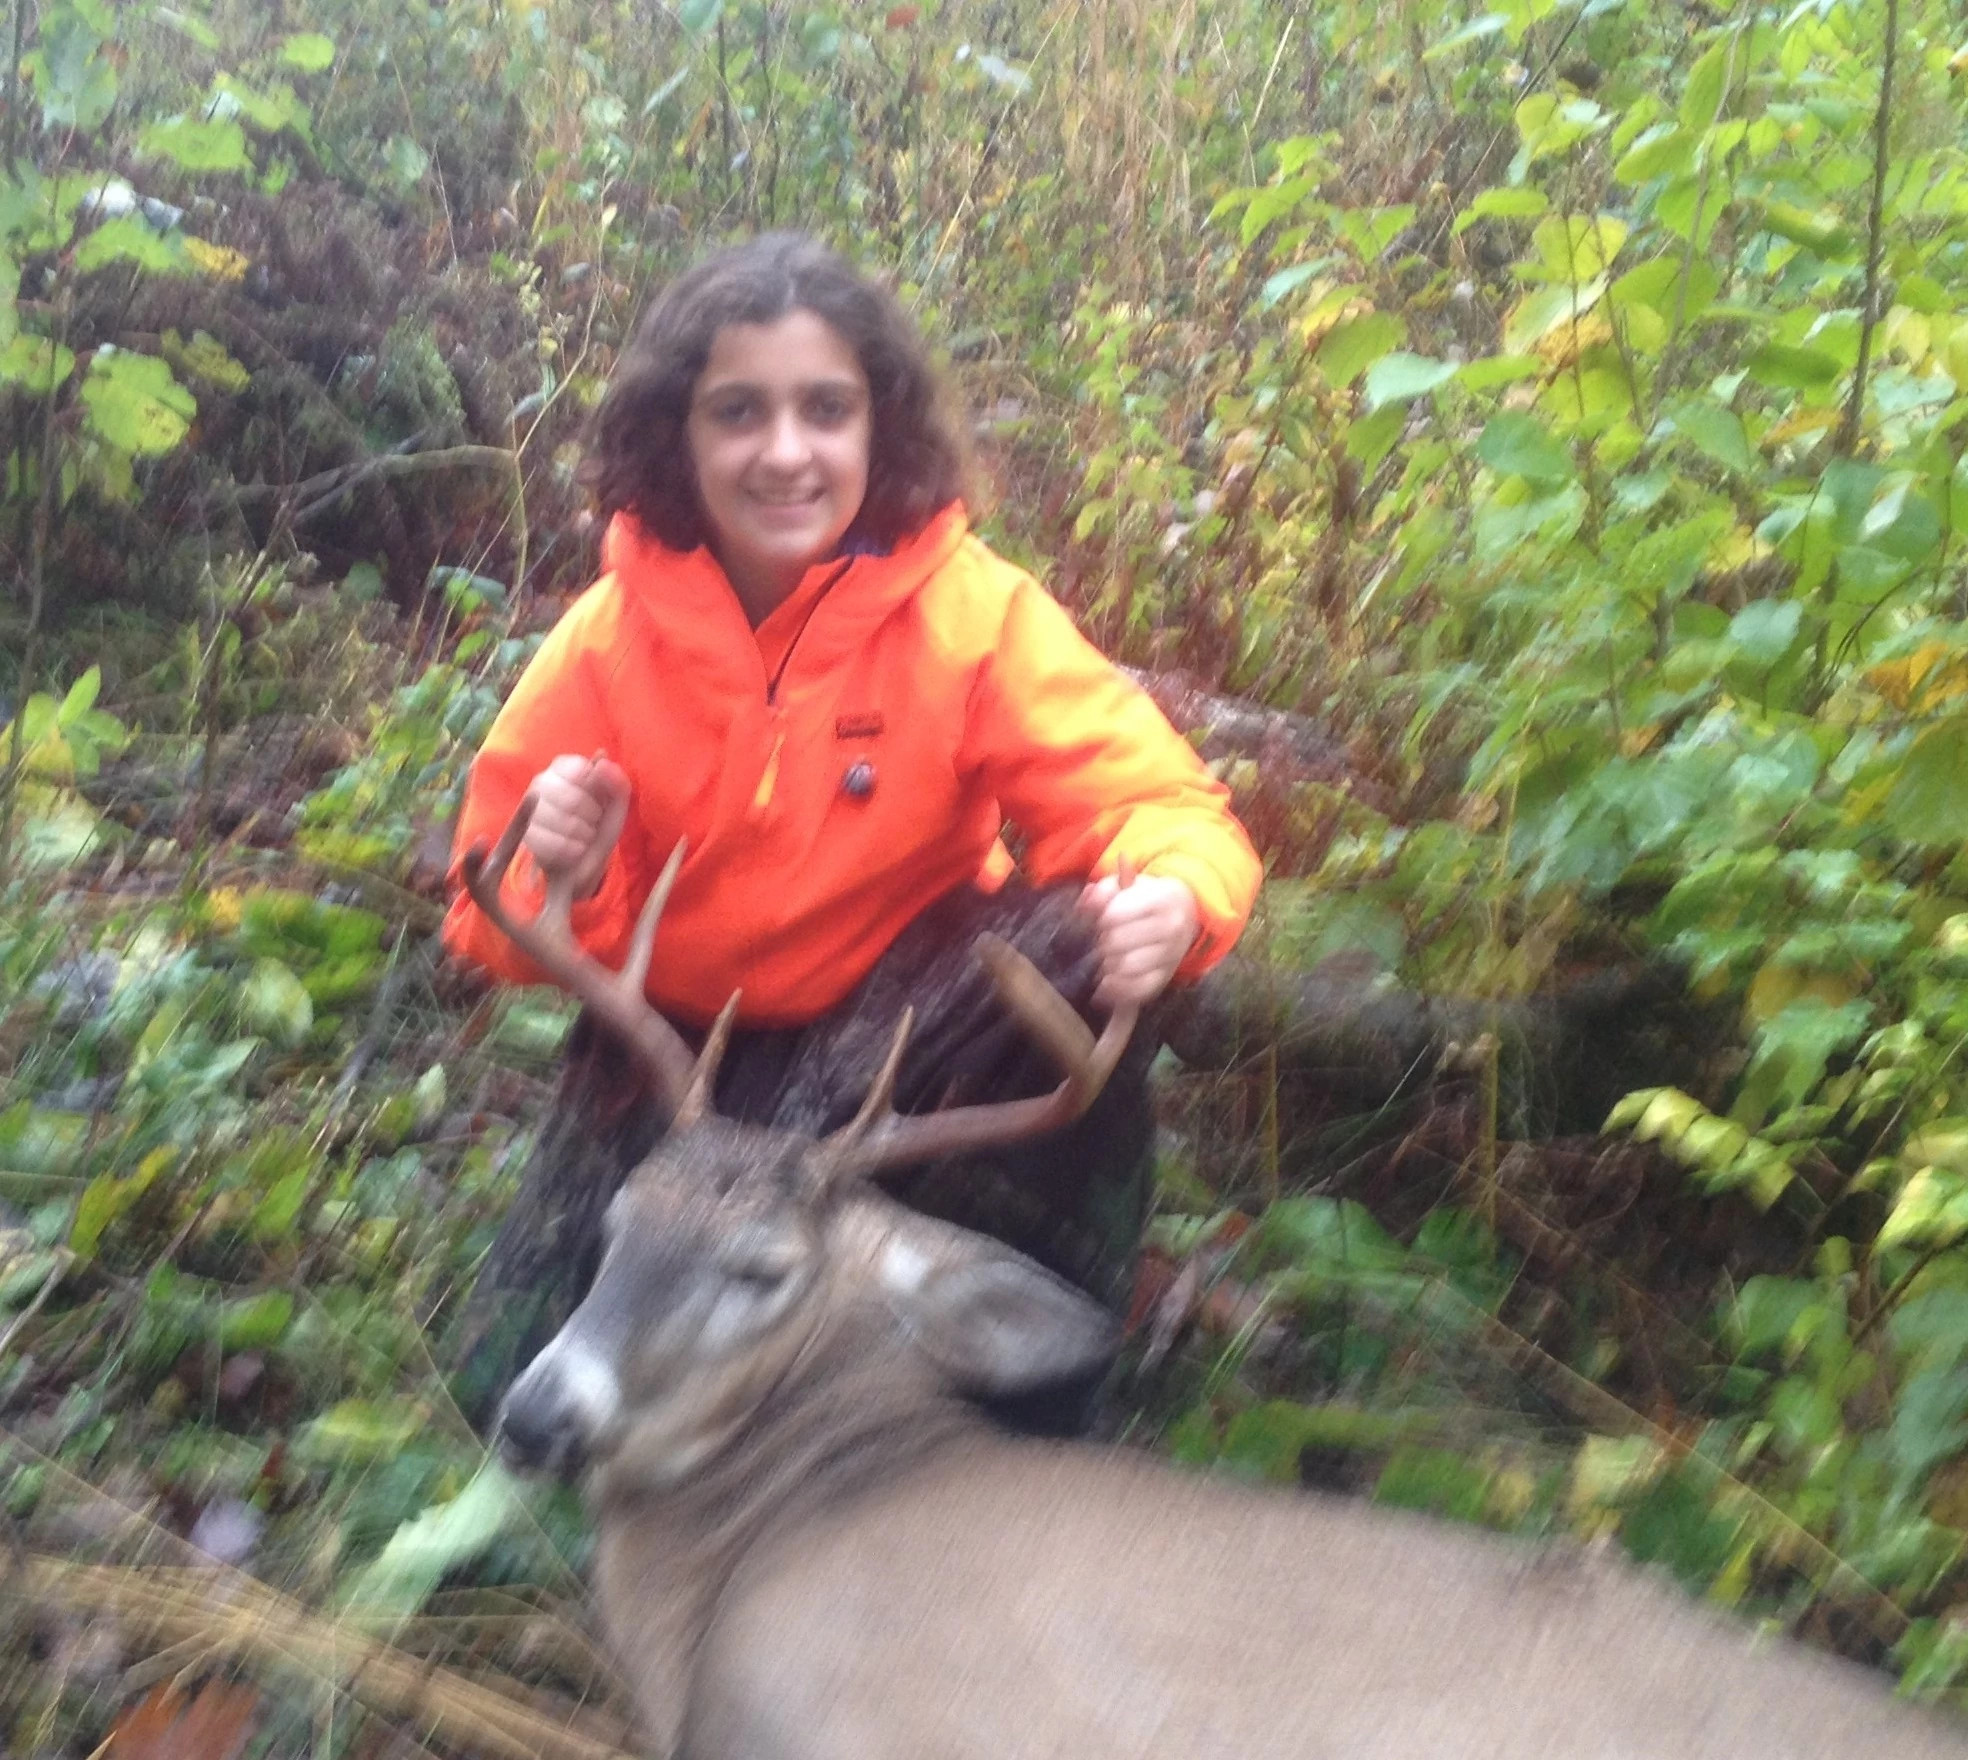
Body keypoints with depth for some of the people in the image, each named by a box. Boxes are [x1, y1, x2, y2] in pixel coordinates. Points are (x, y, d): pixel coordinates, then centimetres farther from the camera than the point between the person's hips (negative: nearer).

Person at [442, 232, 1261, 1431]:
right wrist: (561, 877, -30)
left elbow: (1148, 801, -22)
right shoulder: (609, 638, -12)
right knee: (529, 1381, -14)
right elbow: (501, 929, -6)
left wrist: (1170, 899, -46)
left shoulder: (970, 609, -17)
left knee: (1084, 956, -32)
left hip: (912, 1026, -1)